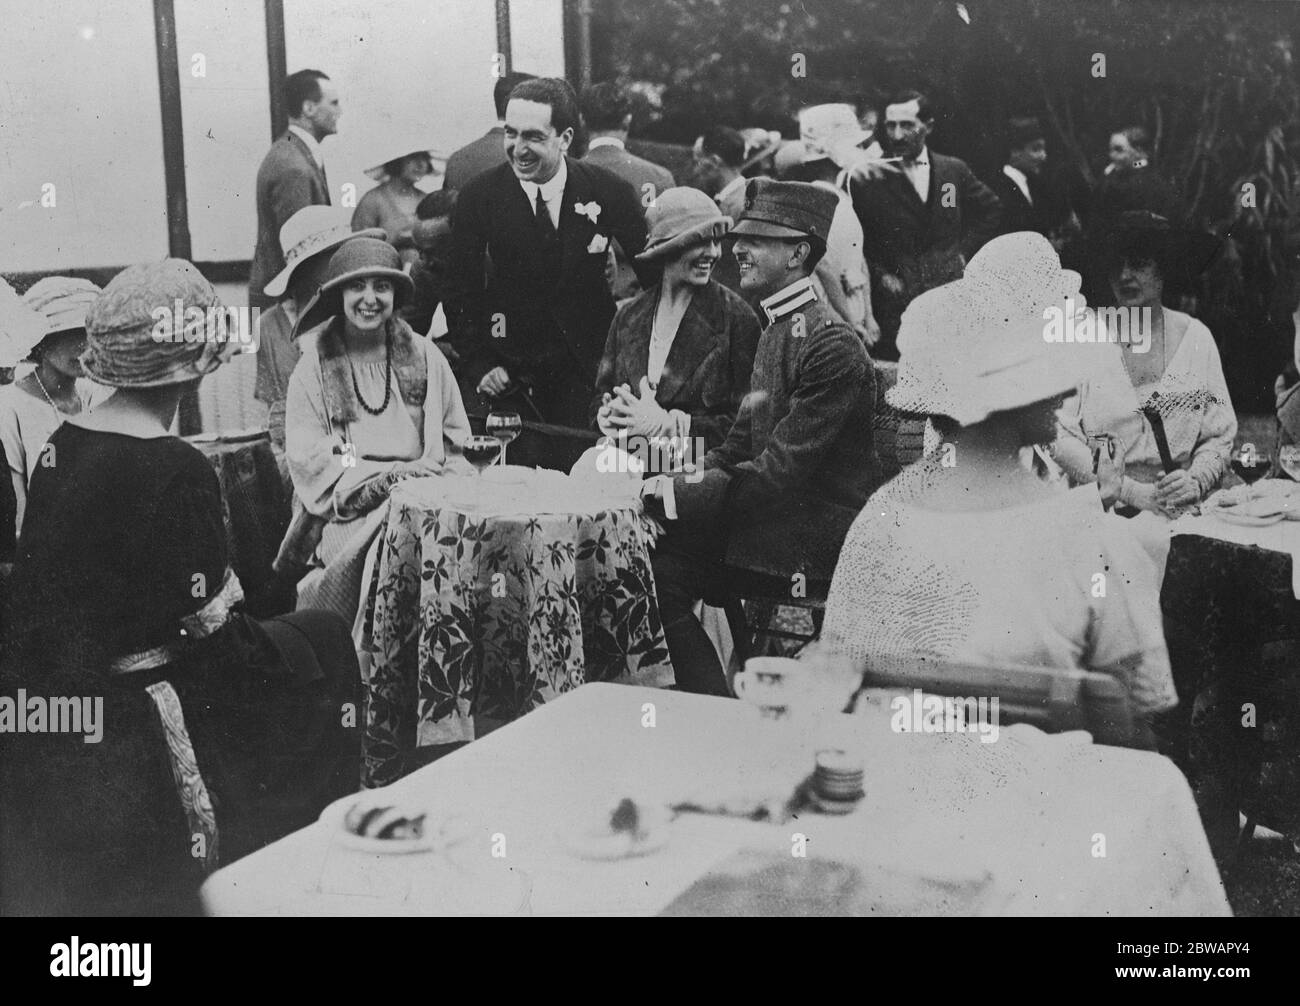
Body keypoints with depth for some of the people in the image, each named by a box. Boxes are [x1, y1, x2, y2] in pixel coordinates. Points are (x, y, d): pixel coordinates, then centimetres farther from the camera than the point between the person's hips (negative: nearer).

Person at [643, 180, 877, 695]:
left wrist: (671, 493, -20)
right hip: (780, 511, 8)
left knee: (661, 571, -17)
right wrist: (669, 482, -2)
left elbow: (781, 470, -20)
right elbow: (740, 448, 15)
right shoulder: (775, 332, 15)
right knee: (656, 561, -9)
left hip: (821, 532, -8)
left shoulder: (833, 346, -16)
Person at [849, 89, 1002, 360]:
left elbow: (990, 210, 22)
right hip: (895, 300, -3)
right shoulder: (868, 179, -2)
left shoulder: (954, 170, 9)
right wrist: (880, 276, -7)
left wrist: (964, 251, 11)